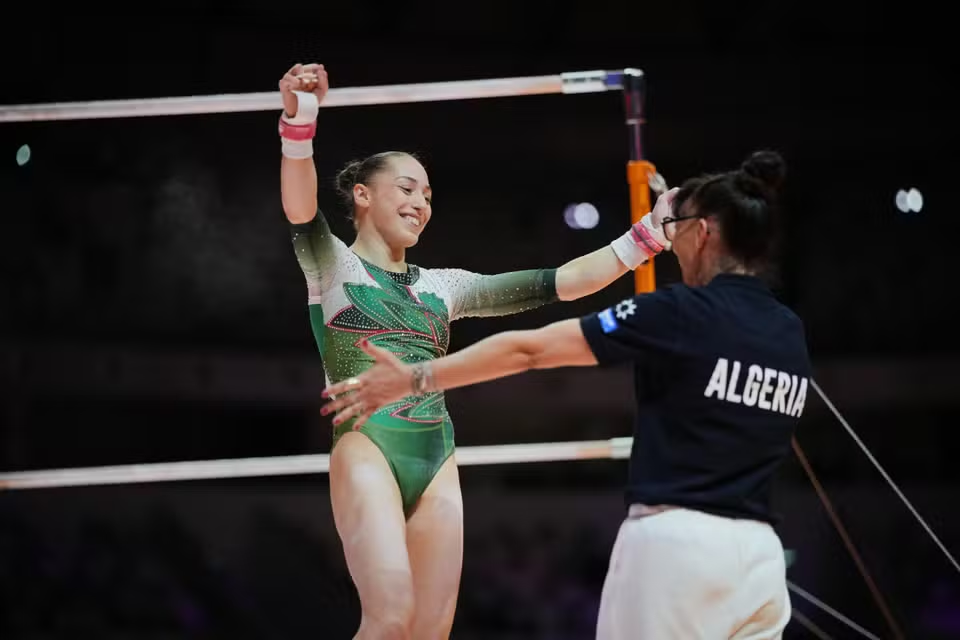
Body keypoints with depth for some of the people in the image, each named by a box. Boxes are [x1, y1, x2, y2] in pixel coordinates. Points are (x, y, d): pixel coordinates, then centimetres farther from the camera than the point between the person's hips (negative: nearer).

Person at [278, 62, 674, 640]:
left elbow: (557, 284, 17)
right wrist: (298, 123, -33)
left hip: (438, 466, 6)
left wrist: (645, 236, 8)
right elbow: (301, 210, -16)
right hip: (367, 450, -6)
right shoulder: (332, 265, 6)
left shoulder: (443, 286, 20)